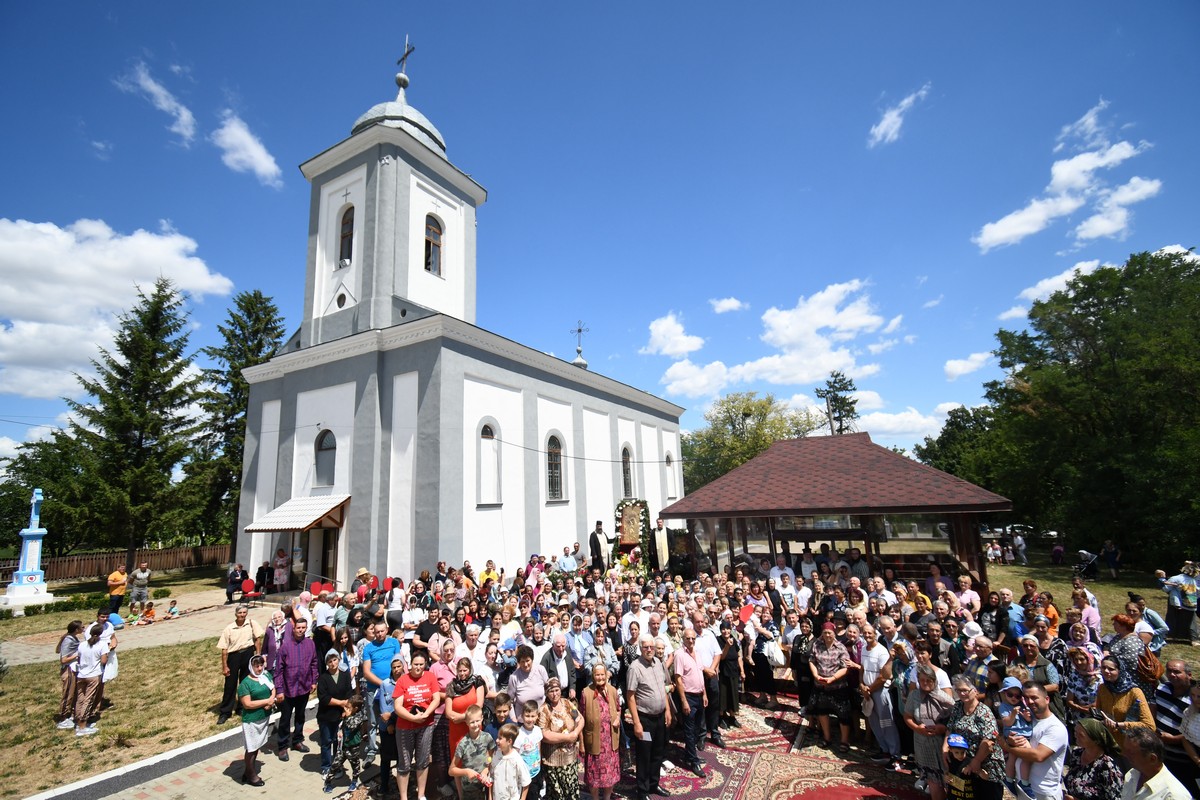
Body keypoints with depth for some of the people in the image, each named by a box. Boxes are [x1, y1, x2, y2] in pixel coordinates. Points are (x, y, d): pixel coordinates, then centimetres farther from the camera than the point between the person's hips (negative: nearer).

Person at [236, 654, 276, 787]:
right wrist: (267, 701, -19)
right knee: (251, 748, 8)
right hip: (252, 721, -6)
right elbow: (247, 704, -22)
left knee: (257, 746, 18)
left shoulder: (266, 675, 0)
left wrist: (271, 701, -14)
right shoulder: (245, 683, -19)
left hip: (265, 717, 6)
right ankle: (250, 775, 25)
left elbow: (273, 690, 6)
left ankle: (249, 772, 34)